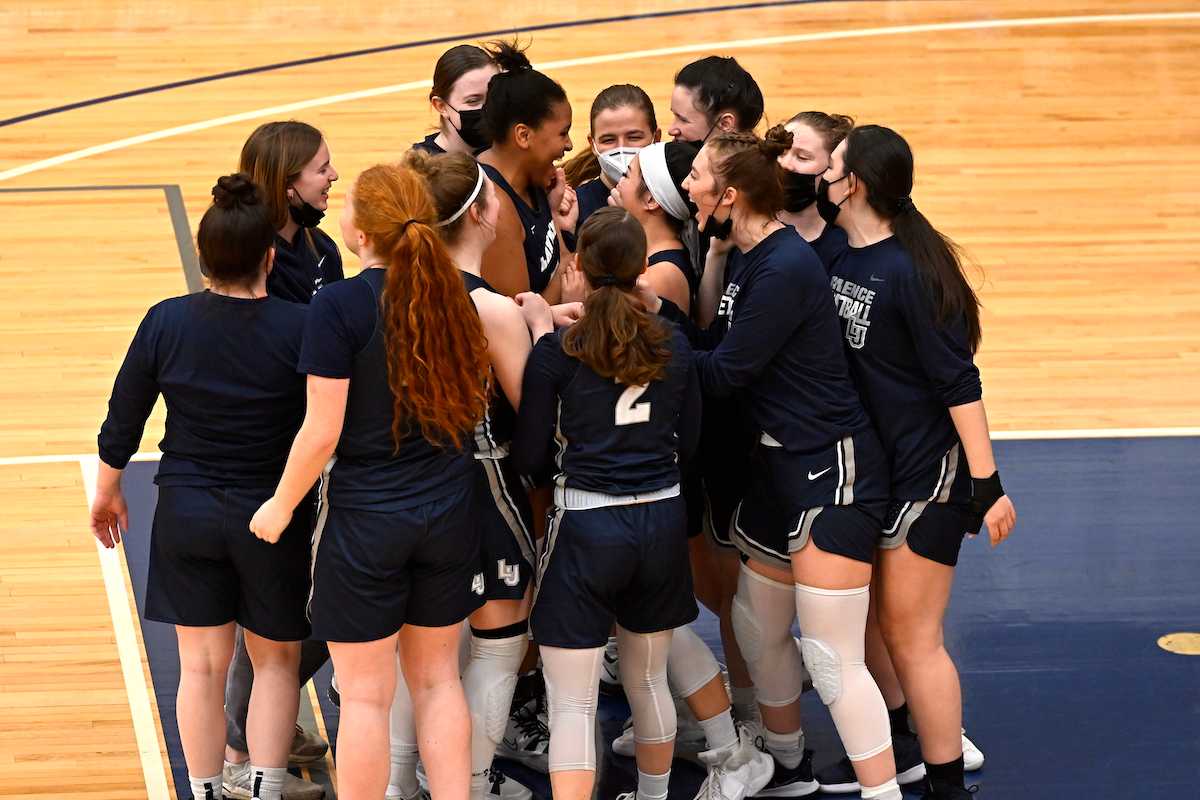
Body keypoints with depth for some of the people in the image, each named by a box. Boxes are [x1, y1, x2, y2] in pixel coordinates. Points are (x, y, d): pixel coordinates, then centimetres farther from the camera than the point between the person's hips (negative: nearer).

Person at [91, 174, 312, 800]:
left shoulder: (166, 322, -10)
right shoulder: (299, 328, -17)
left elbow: (122, 421, 0)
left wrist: (107, 492, 15)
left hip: (187, 514, 2)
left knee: (201, 666, 12)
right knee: (276, 660, 16)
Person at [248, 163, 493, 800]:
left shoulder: (339, 307, -18)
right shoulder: (452, 296, 0)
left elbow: (323, 432, -17)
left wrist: (281, 506, -4)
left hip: (366, 520, -5)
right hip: (449, 515, 5)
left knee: (365, 694, 5)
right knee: (438, 679, 16)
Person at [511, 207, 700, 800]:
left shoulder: (556, 351, -10)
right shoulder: (674, 346, 2)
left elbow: (529, 456, -5)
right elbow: (688, 440, 11)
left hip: (586, 526, -5)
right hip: (661, 519, 5)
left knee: (573, 701, -1)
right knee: (648, 680, 23)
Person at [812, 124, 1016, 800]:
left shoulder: (910, 271, -21)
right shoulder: (832, 256, 1)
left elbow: (959, 383, -19)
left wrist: (987, 484, -19)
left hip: (925, 471, -8)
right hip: (862, 464, 8)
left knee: (910, 636, 1)